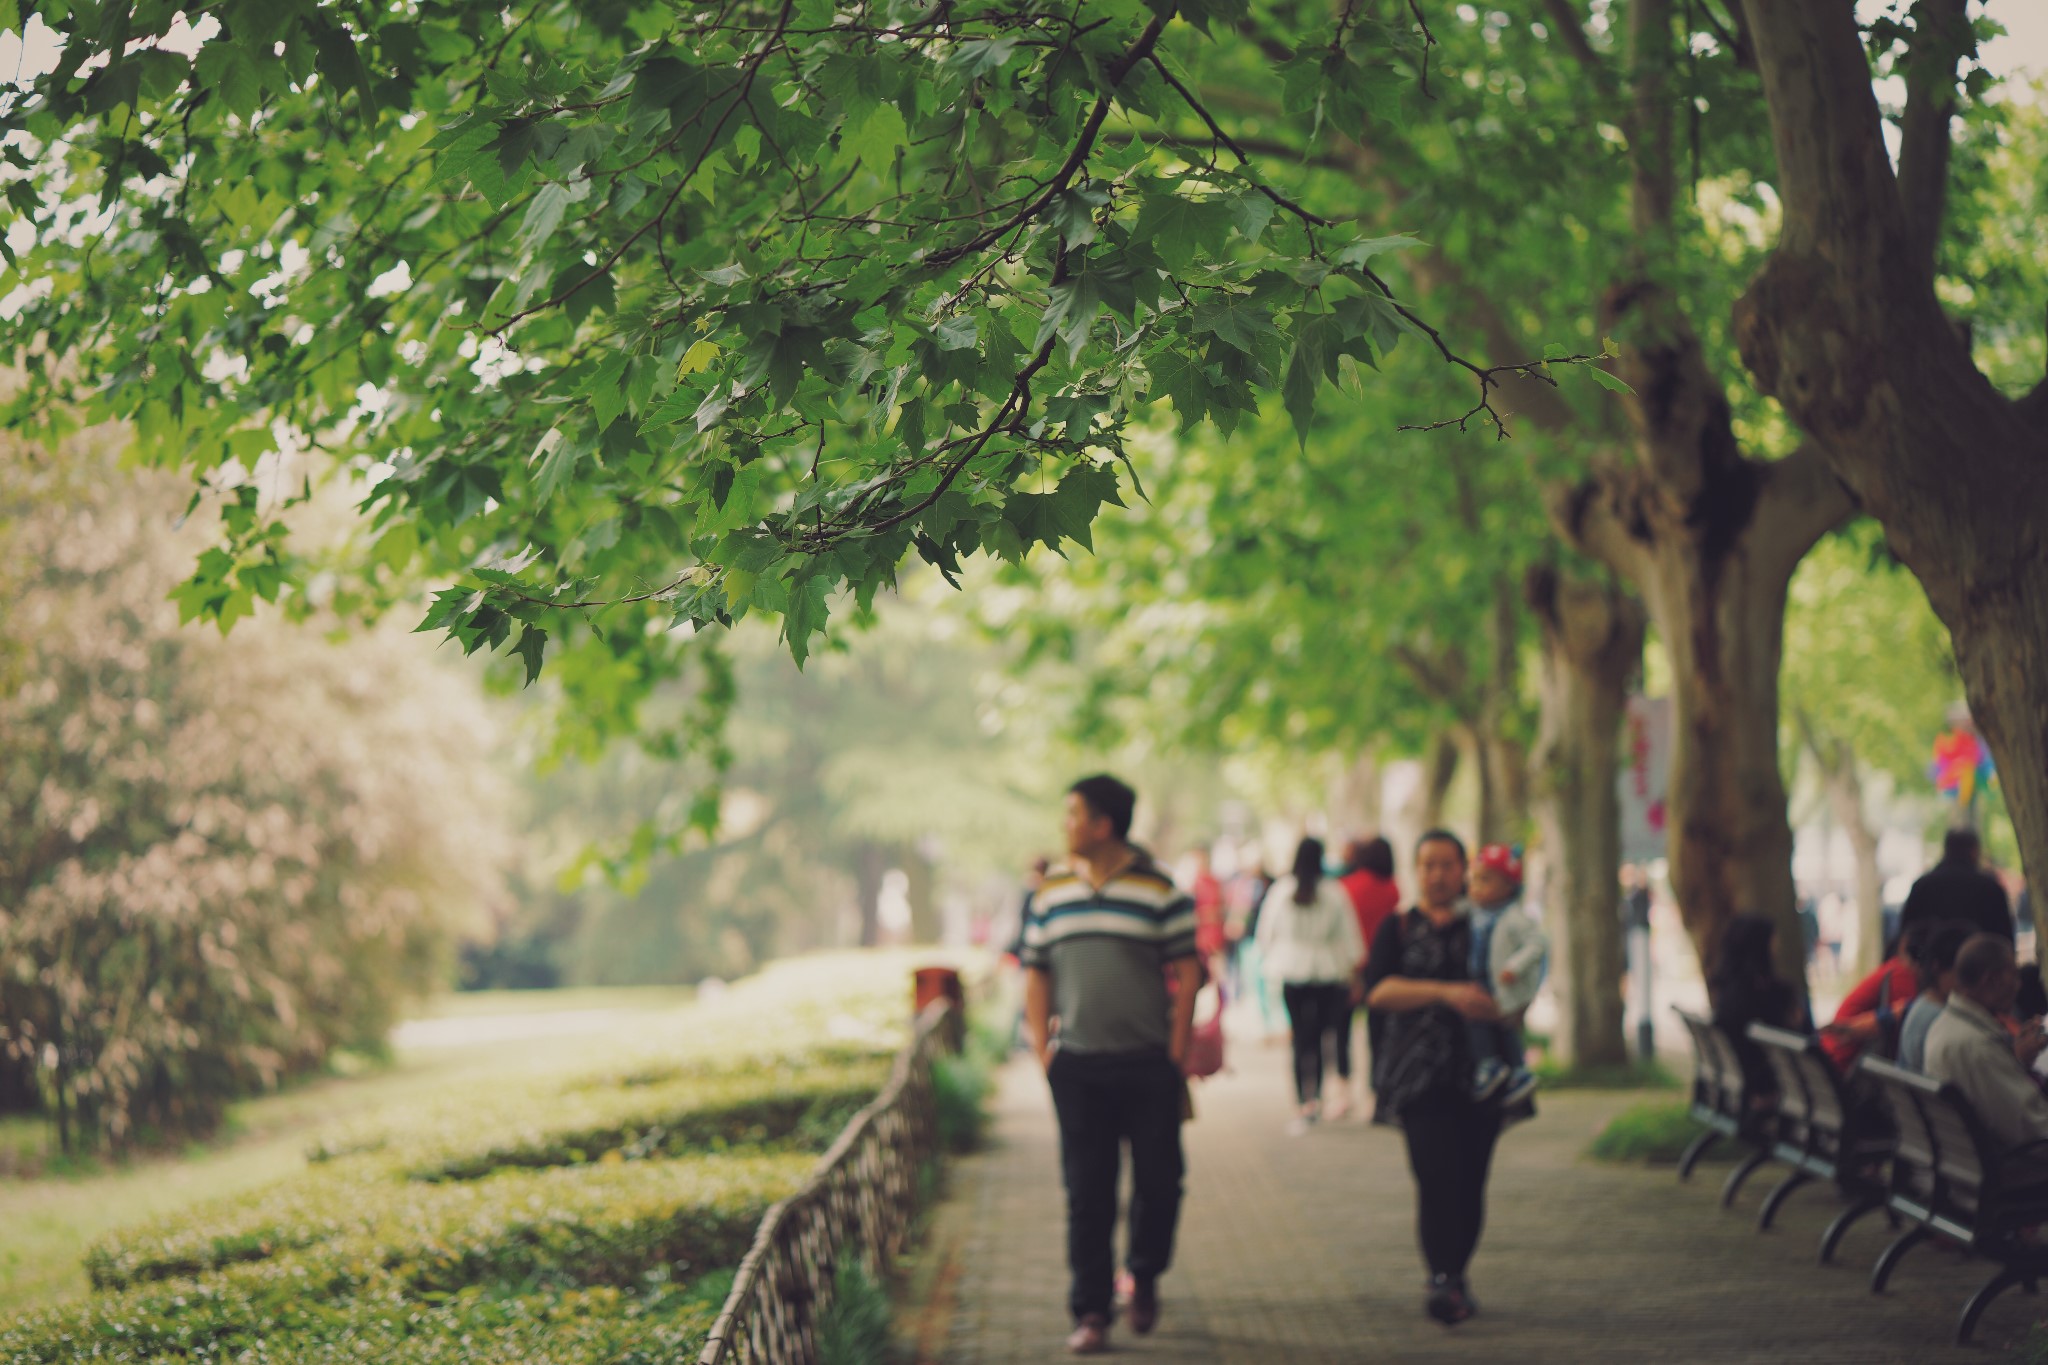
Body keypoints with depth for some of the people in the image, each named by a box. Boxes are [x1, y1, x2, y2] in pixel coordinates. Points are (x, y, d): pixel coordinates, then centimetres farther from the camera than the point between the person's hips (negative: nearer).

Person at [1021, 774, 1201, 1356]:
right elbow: (1035, 974, 12)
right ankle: (1090, 1313, 7)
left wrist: (1176, 1051, -6)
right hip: (1076, 1067, 2)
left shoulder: (1159, 889, -3)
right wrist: (1042, 1048, 3)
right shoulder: (1053, 890, 8)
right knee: (1087, 1193, 2)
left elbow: (1187, 971, -1)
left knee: (1158, 1181, 4)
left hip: (1148, 1066, -2)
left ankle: (1143, 1275, 30)